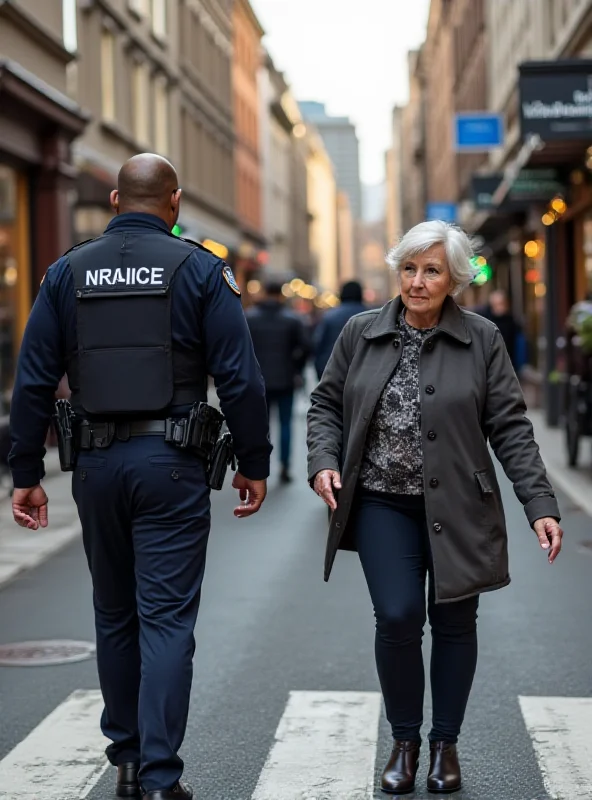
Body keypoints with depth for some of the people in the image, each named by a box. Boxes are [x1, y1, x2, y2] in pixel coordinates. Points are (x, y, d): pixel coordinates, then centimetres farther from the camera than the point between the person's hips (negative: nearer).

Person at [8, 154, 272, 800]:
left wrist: (26, 472, 7)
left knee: (114, 617, 16)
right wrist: (253, 463, 2)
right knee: (166, 619, -1)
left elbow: (34, 381, 3)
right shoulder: (199, 269, -2)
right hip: (170, 462, -3)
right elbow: (239, 378, -6)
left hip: (96, 463, 3)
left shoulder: (67, 272, 6)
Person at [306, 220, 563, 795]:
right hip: (383, 504, 0)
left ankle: (445, 744, 26)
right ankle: (404, 741, 13)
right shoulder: (360, 334, 2)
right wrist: (323, 461, -8)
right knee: (397, 618, -10)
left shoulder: (482, 340, -2)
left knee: (454, 621, 7)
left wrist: (540, 505, -8)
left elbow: (509, 426, -3)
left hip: (456, 508, 0)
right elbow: (326, 403, 10)